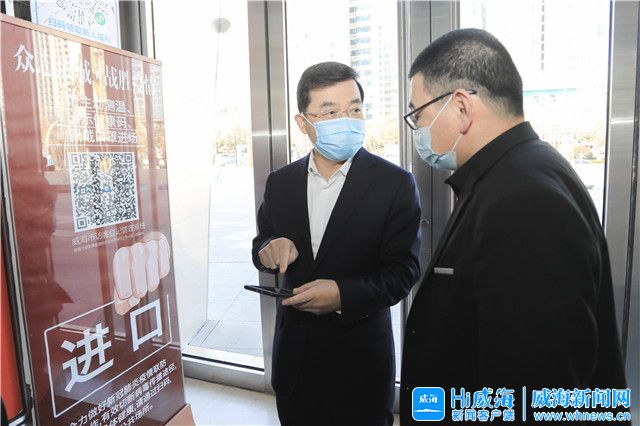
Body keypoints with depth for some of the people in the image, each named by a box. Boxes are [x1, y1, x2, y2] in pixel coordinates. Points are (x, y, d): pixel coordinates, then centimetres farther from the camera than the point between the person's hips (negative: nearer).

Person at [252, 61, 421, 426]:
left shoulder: (396, 184, -12)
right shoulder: (280, 182, -1)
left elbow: (403, 271, -13)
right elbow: (262, 244, 8)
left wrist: (344, 294, -27)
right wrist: (270, 248, -16)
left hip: (361, 355, -3)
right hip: (294, 353, 4)